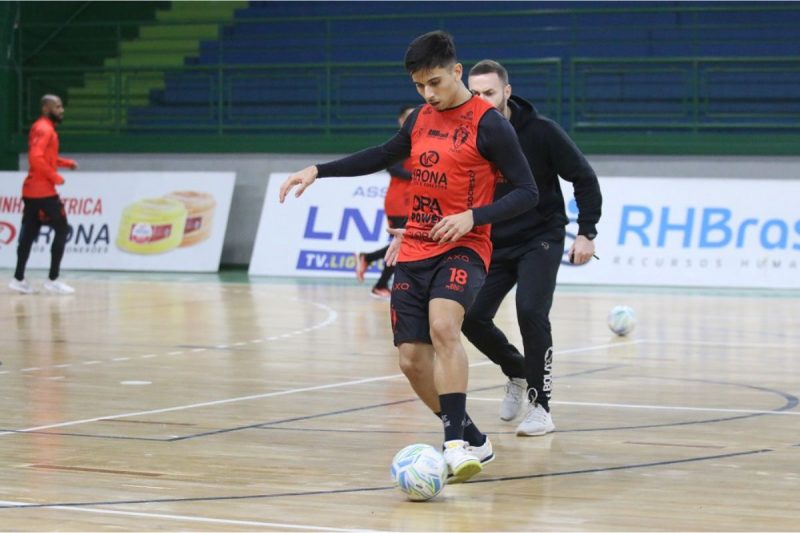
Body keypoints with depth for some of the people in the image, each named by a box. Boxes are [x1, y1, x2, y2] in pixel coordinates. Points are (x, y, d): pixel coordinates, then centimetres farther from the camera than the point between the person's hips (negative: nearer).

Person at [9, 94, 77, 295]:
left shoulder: (45, 128, 17)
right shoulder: (44, 129, -14)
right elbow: (36, 158, -25)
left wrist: (65, 163, 14)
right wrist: (55, 177, -19)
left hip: (33, 190, 10)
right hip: (42, 190, -10)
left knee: (29, 234, 10)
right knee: (62, 229, -6)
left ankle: (19, 279, 10)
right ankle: (53, 280, -7)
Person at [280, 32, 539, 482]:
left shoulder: (488, 124, -9)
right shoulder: (422, 118, 11)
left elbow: (527, 192, -10)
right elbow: (383, 156, 29)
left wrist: (472, 216, -23)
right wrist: (318, 171, 23)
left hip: (462, 248, -7)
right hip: (414, 253, 7)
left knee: (443, 326, -33)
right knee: (412, 360, 1)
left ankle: (457, 444, -34)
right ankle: (473, 442, 19)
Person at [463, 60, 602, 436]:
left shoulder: (541, 132, -14)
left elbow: (584, 178, -7)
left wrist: (586, 232, -13)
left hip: (540, 239, -4)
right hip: (494, 245, 4)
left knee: (530, 311, -23)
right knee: (472, 318, -5)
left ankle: (540, 408, -12)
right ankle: (518, 374, 26)